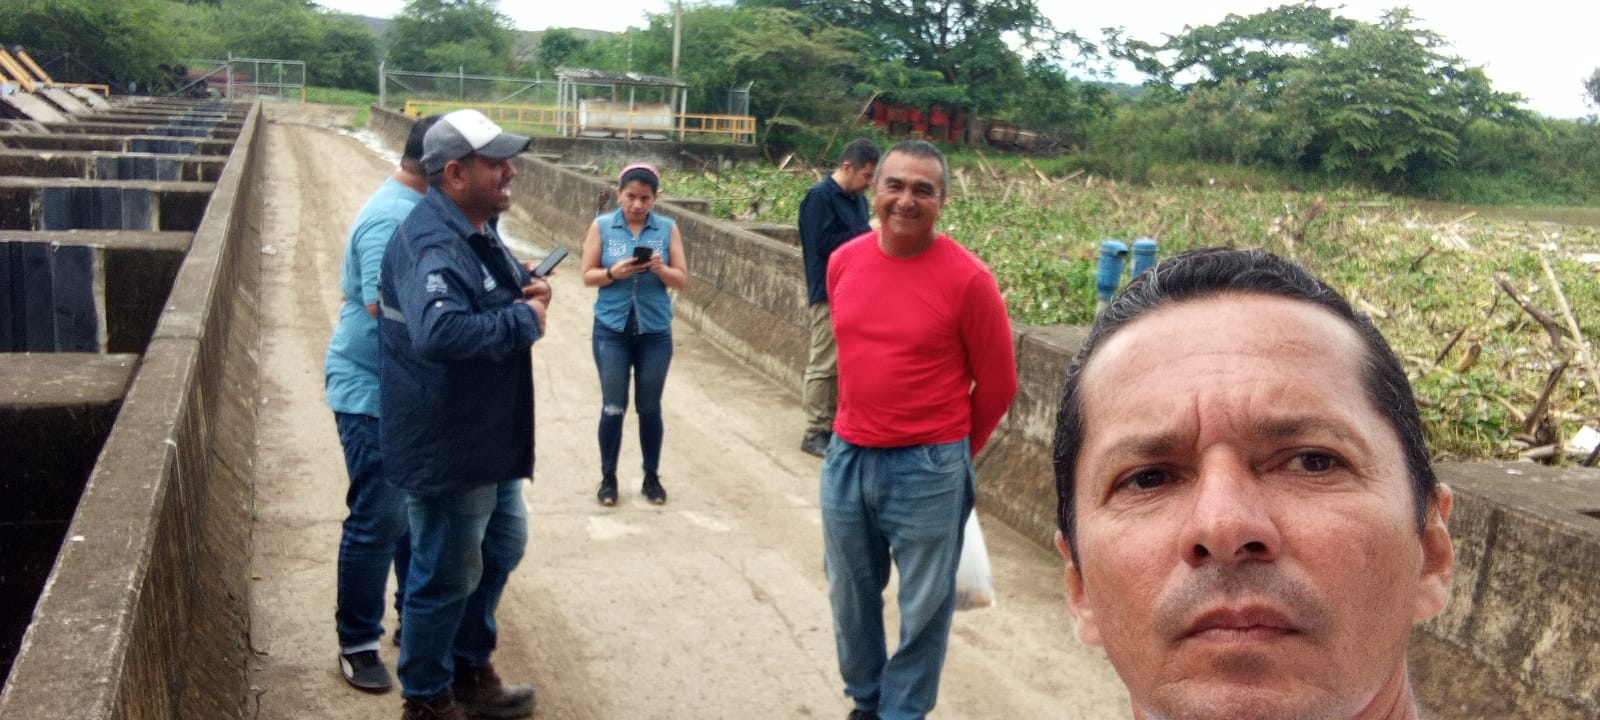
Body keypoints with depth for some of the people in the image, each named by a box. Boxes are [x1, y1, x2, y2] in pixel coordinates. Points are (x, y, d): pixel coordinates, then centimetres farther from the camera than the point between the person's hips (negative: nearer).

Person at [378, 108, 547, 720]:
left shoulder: (479, 228, 8)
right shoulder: (431, 244, -25)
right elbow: (439, 332, -42)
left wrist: (528, 287, 0)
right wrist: (526, 319, -28)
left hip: (488, 437, 11)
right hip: (445, 446, -10)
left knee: (502, 546, 24)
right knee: (447, 576, 5)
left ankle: (470, 671, 42)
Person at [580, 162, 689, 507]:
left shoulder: (668, 228, 0)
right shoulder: (602, 226, -1)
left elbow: (682, 279, 0)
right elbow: (588, 276, -1)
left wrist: (660, 269, -19)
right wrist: (613, 273, -20)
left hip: (655, 331, 1)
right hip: (612, 329, -1)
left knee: (650, 408, 9)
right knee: (613, 407, 2)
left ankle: (652, 477, 23)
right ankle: (608, 478, 17)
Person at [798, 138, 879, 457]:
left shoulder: (857, 198, 13)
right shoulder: (820, 196, -12)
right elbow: (824, 243, -20)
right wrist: (867, 232, -14)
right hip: (828, 295, -8)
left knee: (844, 364, 12)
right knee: (824, 365, -3)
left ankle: (833, 425, 21)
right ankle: (815, 432, 5)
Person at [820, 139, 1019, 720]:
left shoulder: (967, 279, -15)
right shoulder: (843, 262, -1)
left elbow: (997, 383, -4)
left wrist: (955, 450, 7)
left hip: (927, 469, -5)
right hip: (846, 457, 5)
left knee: (923, 607, 9)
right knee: (850, 595, 19)